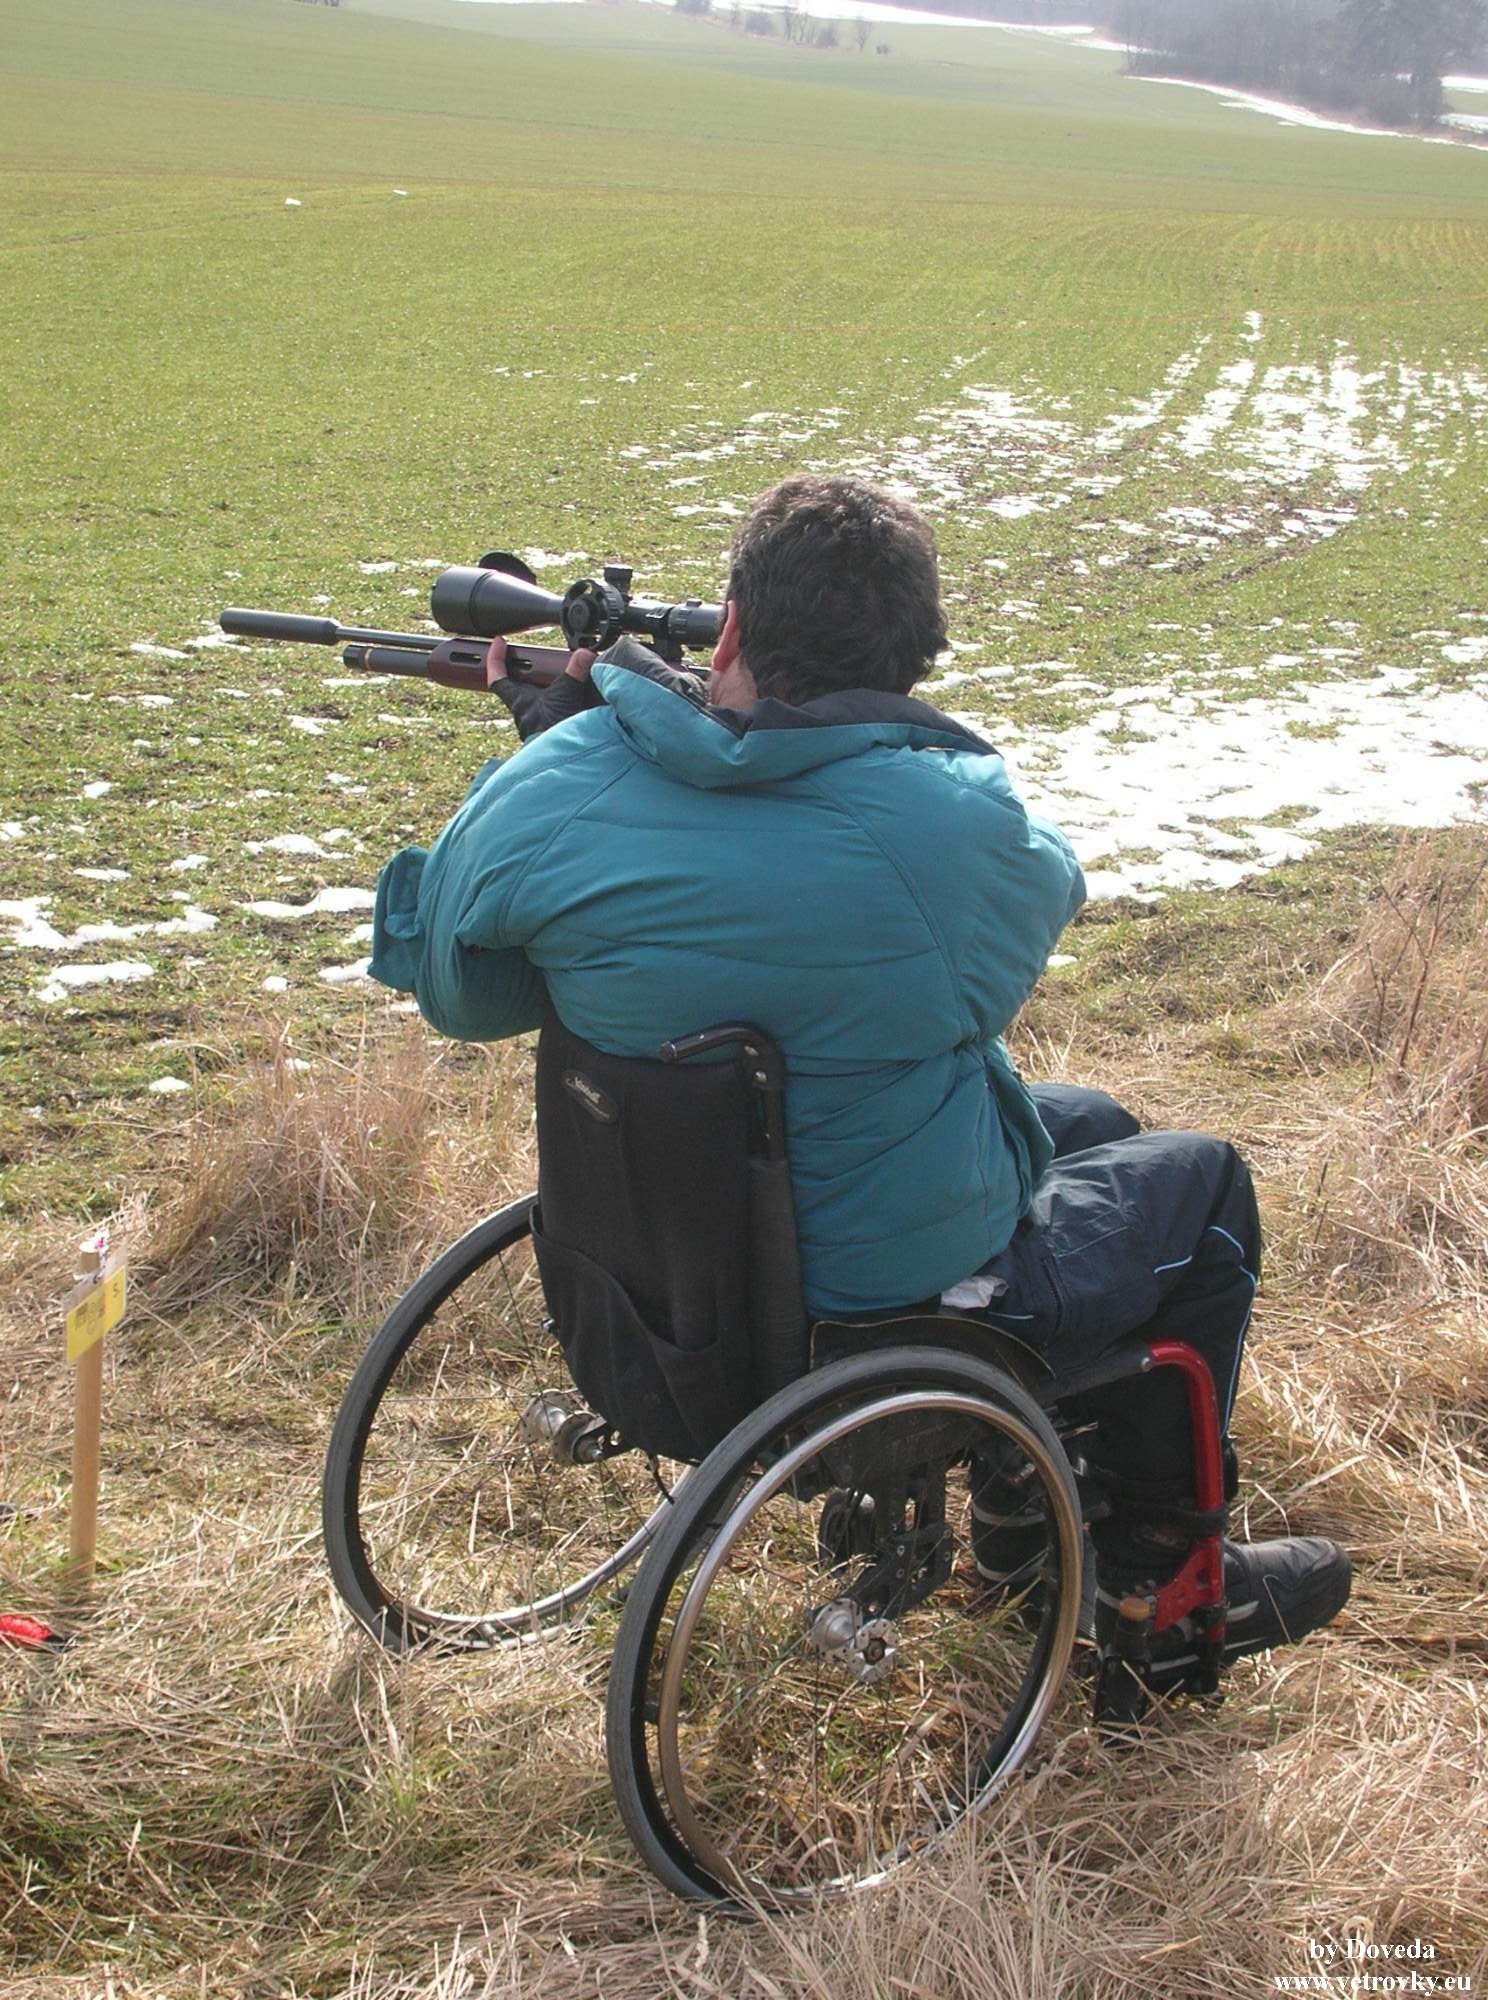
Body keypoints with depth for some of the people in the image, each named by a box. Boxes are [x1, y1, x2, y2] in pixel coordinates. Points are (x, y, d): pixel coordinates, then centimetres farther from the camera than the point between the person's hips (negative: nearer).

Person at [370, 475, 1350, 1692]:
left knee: (1087, 1123, 29)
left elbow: (454, 994, 1)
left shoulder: (547, 792, -16)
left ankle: (1017, 1506, 43)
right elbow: (1047, 890, -1)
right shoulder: (955, 822, -26)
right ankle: (1155, 1589, 28)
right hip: (898, 1300, -6)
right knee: (1203, 1182, 22)